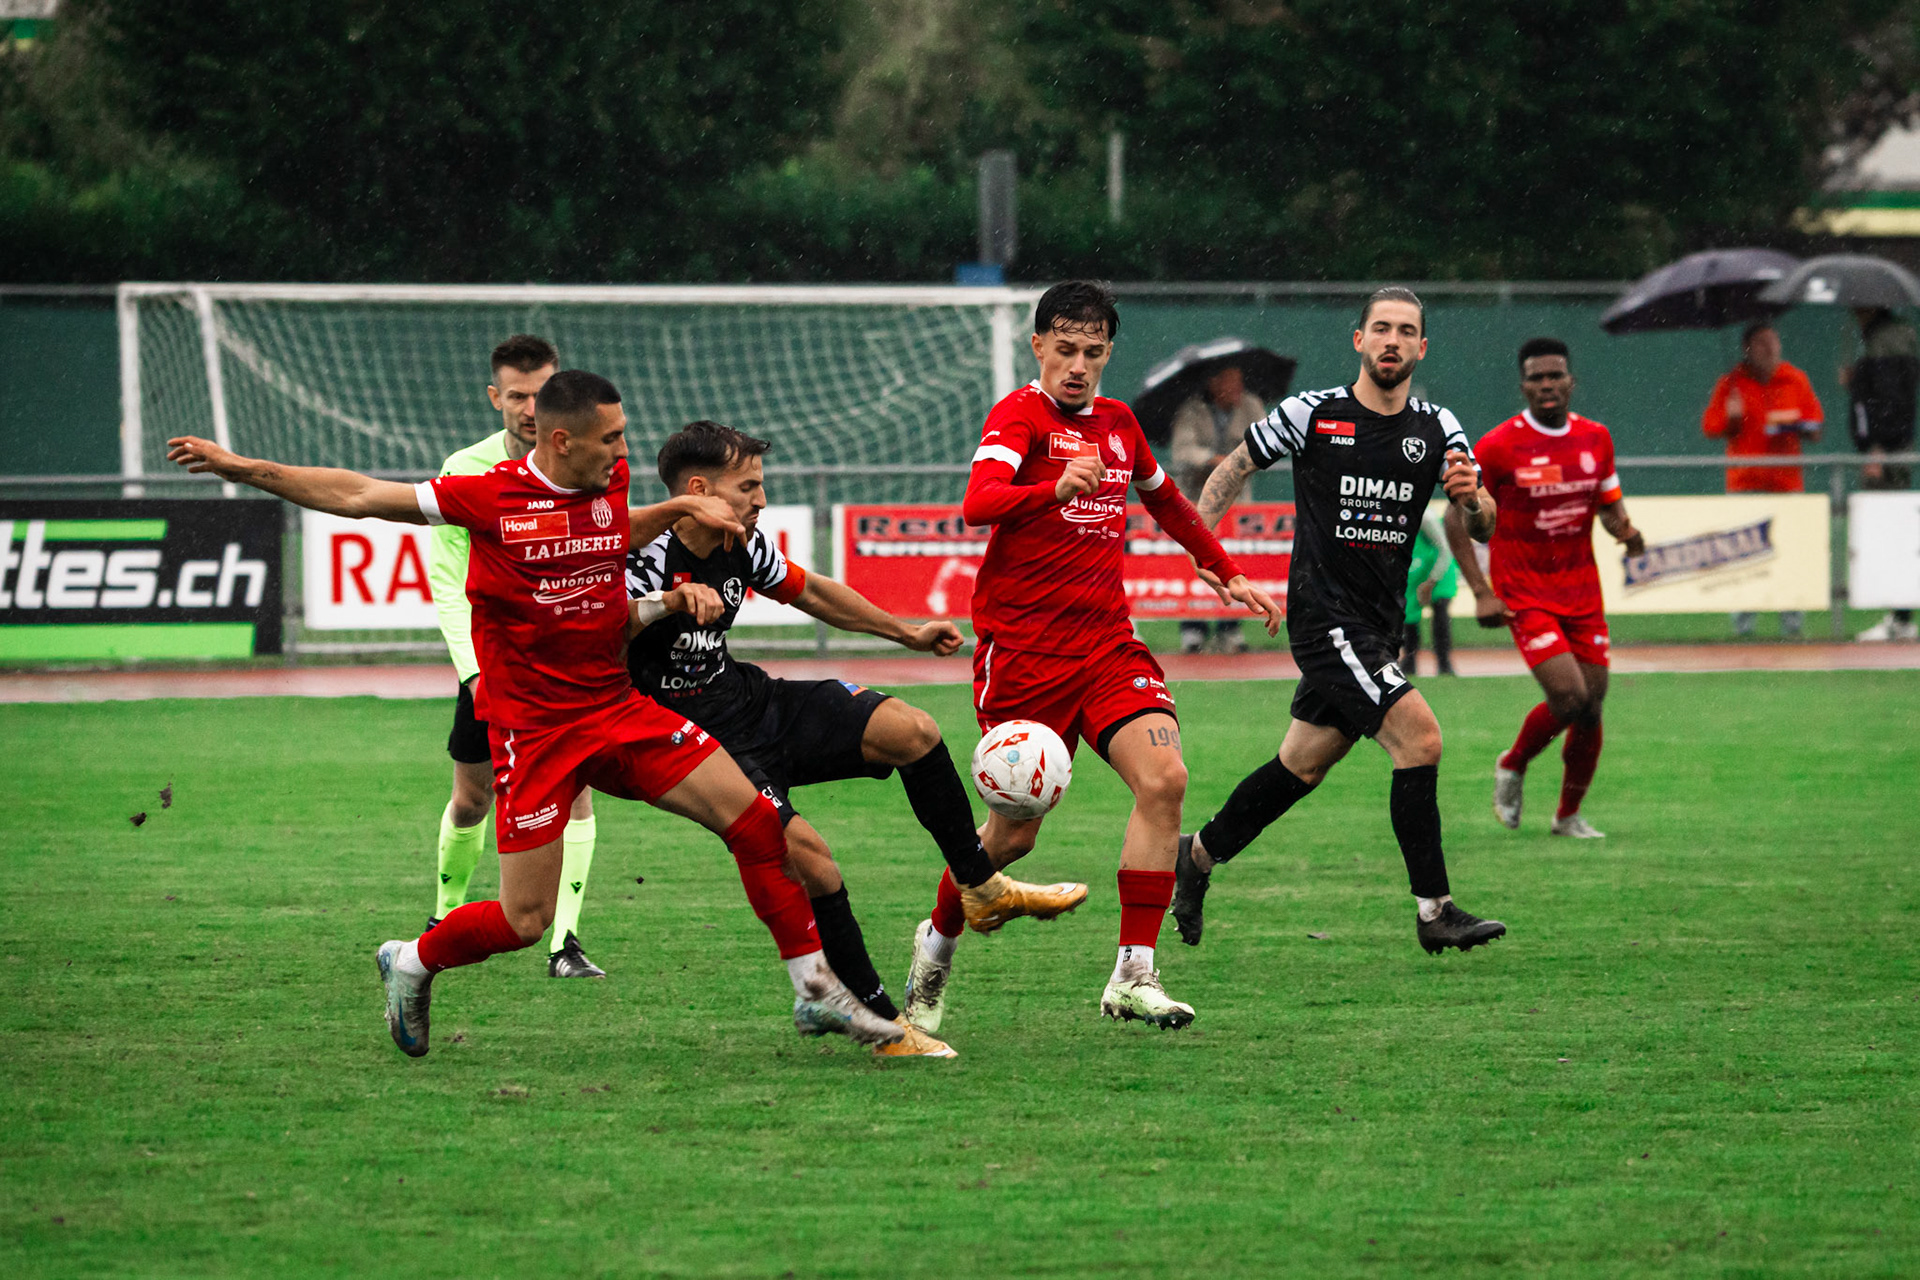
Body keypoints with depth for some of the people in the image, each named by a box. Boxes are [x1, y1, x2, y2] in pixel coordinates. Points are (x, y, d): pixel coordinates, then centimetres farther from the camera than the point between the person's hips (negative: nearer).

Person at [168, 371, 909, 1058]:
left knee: (754, 819, -5)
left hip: (619, 707, 5)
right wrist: (240, 468, -8)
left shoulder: (611, 484, 3)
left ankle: (815, 990, 6)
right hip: (533, 730, -5)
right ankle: (411, 964, 24)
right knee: (526, 921, -6)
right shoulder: (492, 496, -13)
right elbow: (357, 497, -7)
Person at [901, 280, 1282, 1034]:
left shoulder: (1117, 422, 13)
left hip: (1107, 643, 5)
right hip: (1023, 646, -5)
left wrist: (1225, 573, 35)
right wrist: (1055, 488, -44)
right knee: (1014, 832, 0)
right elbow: (977, 503, -27)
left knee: (1164, 778, -19)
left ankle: (1133, 977, -17)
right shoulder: (1020, 416, -7)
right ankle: (937, 943, 30)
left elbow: (1166, 503, 34)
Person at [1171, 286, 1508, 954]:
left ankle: (1198, 855, 37)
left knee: (1301, 766, 15)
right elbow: (1238, 465, 9)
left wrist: (1471, 497, -23)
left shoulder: (1437, 428, 5)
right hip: (1325, 617, -6)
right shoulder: (1311, 414, -6)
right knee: (1419, 736, -19)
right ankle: (1434, 912, -15)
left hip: (1379, 627, 6)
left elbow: (1484, 527, -1)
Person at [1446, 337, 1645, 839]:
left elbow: (1610, 503, 16)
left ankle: (1569, 815, 22)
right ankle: (1512, 768, 11)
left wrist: (1624, 530, -9)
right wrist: (1481, 592, -11)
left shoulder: (1596, 439, 4)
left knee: (1590, 709, 3)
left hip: (1581, 591, 5)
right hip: (1524, 594, -5)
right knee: (1568, 697, -18)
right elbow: (1457, 518, -4)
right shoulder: (1497, 447, -11)